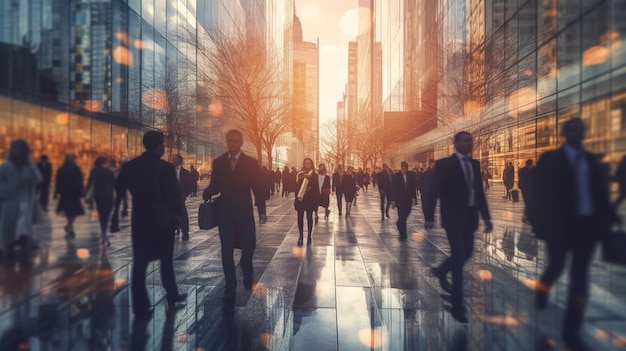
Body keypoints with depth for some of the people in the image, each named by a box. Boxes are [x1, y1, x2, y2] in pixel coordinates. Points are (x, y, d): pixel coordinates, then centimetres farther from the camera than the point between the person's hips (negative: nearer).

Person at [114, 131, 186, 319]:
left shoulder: (129, 166, -1)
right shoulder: (166, 167, -15)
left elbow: (118, 191, 5)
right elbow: (174, 195, -12)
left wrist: (117, 214, 16)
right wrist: (178, 214, 1)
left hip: (140, 220, 3)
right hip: (163, 220, -3)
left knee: (139, 264, 7)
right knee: (166, 261, 14)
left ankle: (140, 308, 9)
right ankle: (172, 297, 27)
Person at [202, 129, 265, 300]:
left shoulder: (251, 163, -2)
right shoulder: (218, 162, 5)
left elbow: (257, 187, -1)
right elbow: (215, 186, 6)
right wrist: (207, 192, -17)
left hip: (244, 211, -1)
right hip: (225, 211, 1)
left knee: (248, 246, 5)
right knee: (227, 249, 0)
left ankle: (247, 273, 36)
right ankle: (230, 285, 12)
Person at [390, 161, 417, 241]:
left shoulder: (411, 175, 1)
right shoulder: (396, 176, -5)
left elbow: (414, 186, 5)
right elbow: (393, 189, -5)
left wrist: (414, 197, 2)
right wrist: (393, 200, -10)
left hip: (408, 199, 3)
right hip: (399, 199, -3)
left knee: (406, 214, 10)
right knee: (402, 216, -6)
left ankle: (399, 224, 41)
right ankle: (403, 234, 0)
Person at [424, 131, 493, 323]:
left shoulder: (475, 164, 10)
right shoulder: (444, 164, -9)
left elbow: (479, 191, 11)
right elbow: (432, 191, -11)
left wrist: (486, 216, 6)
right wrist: (429, 217, -16)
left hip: (470, 217, 7)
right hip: (453, 217, -6)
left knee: (467, 253, 13)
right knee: (459, 256, -7)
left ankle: (440, 271, 42)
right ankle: (457, 305, 3)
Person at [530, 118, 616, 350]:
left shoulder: (590, 160, 12)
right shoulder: (551, 159, -1)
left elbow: (599, 190, 9)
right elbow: (540, 191, -6)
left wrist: (606, 216, -3)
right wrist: (541, 221, -13)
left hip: (586, 223, 4)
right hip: (559, 223, -4)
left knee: (580, 275, 3)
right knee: (556, 266, -1)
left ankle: (571, 330, 11)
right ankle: (542, 289, 37)